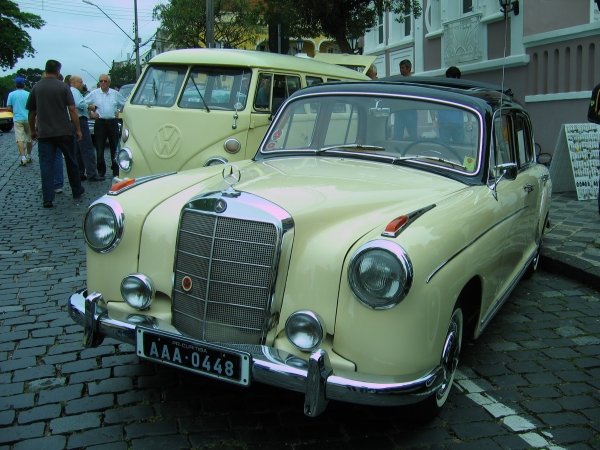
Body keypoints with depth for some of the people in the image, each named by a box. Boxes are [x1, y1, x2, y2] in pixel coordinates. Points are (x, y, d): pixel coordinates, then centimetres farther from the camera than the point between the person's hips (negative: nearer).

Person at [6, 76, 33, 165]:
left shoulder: (11, 94, 0)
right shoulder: (28, 94, -1)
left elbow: (9, 108, 1)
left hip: (17, 119, -1)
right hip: (28, 119, 1)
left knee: (20, 139, -6)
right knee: (29, 138, 15)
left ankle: (22, 157, -19)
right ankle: (28, 155, 25)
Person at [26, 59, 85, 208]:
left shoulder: (36, 88, 4)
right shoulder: (63, 87, -3)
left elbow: (31, 112, 8)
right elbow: (72, 110, -7)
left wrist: (33, 130, 20)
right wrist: (78, 130, -1)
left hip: (44, 133, 1)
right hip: (64, 132, -1)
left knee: (46, 165, 1)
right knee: (71, 162, 14)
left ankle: (48, 199, -3)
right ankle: (77, 191, 25)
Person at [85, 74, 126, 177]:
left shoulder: (115, 93, 9)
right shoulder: (94, 93, 4)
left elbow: (124, 104, 19)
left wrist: (119, 112, 7)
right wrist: (90, 112, 1)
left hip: (113, 122, 1)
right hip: (100, 122, -1)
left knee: (114, 147, 4)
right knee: (99, 148, 0)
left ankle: (116, 171, 10)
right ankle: (101, 171, 7)